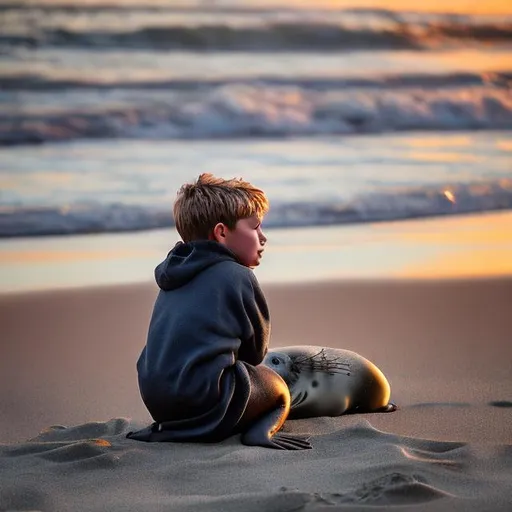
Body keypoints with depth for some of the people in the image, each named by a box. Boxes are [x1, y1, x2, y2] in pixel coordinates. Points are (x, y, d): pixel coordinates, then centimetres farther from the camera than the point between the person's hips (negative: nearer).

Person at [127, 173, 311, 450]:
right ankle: (260, 432, -13)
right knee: (278, 389, 20)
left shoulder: (173, 275, 18)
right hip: (203, 399, -6)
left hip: (155, 400, 6)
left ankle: (166, 430, 9)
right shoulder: (238, 276, -3)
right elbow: (256, 350, 8)